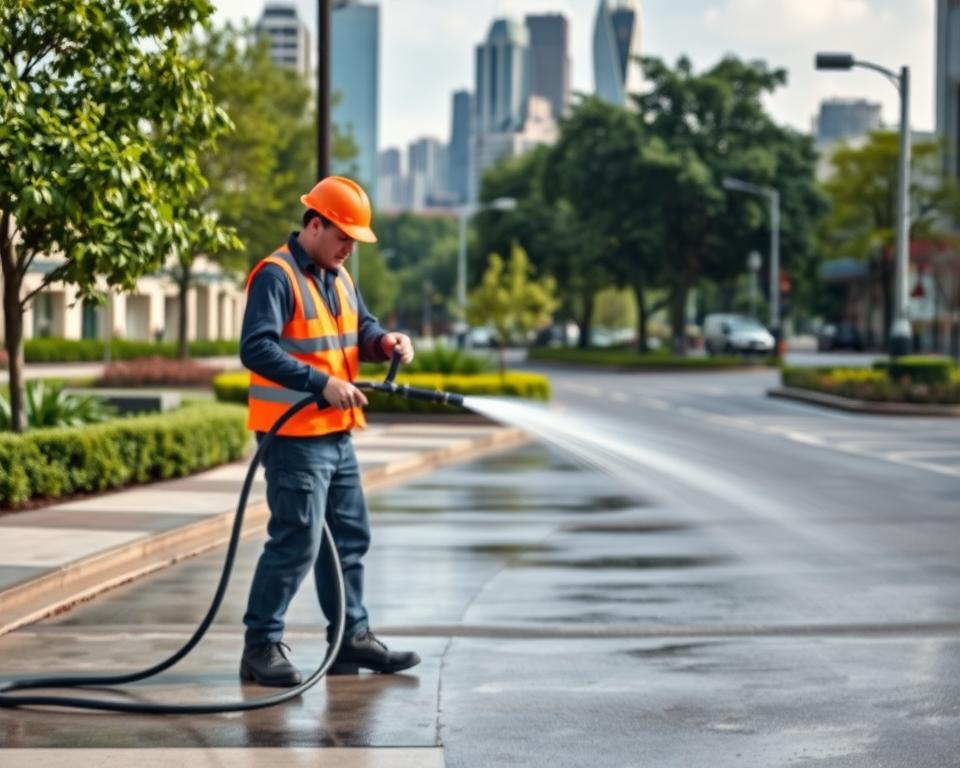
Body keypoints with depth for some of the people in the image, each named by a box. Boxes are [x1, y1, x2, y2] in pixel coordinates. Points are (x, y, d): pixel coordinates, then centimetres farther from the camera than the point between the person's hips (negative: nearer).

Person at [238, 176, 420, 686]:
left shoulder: (338, 277, 14)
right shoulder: (276, 276, -16)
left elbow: (361, 327, 20)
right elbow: (256, 348, -25)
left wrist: (384, 341, -4)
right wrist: (322, 382, -31)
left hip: (336, 433, 10)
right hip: (294, 435, -10)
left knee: (350, 537, 15)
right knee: (297, 542, -10)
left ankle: (352, 638, 25)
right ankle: (261, 645, -1)